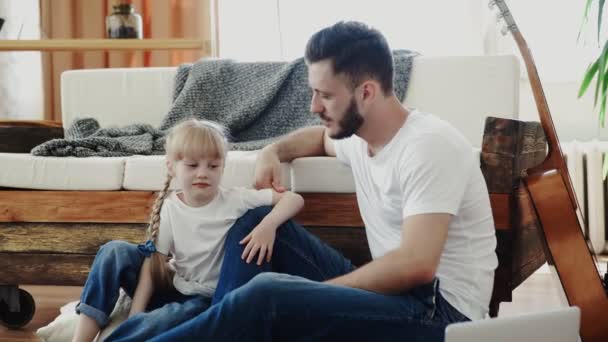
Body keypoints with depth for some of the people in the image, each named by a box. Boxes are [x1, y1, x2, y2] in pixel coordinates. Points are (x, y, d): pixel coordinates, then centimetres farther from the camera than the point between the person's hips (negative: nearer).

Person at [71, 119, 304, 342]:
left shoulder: (235, 200, -12)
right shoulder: (169, 209, -7)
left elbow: (294, 199, -14)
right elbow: (152, 262, -11)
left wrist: (268, 224, -34)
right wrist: (135, 316, -20)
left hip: (206, 299, -3)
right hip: (171, 287, 3)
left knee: (187, 313, -39)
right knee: (115, 252, -17)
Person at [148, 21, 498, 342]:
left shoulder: (427, 147, -19)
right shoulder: (358, 134, 9)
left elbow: (417, 265, -29)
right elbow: (320, 136, 35)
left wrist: (314, 292, -20)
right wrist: (274, 152, 12)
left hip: (439, 310, -9)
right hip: (397, 289, 9)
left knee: (267, 295, -28)